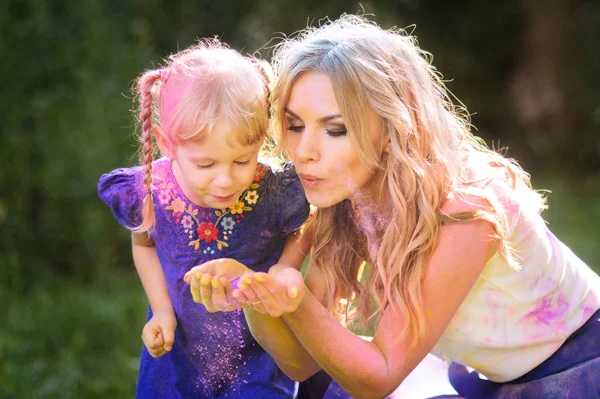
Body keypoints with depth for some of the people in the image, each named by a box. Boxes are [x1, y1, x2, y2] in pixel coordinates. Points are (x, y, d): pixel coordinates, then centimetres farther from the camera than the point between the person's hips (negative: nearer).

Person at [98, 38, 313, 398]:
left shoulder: (276, 193, -29)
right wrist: (162, 309, -5)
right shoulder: (147, 195, -21)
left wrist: (283, 274, -22)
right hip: (180, 346, 2)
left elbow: (302, 232, -4)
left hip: (260, 351, -2)